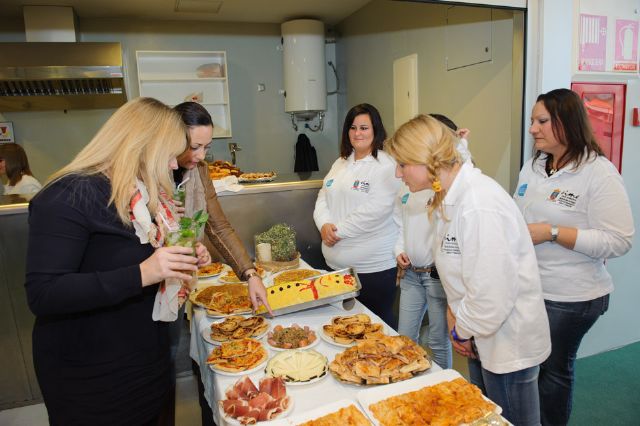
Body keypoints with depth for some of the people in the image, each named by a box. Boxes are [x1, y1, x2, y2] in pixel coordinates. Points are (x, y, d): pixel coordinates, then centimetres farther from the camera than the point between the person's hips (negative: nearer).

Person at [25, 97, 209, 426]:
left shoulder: (145, 195, 5)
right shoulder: (70, 196, -21)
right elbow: (42, 295, -26)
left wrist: (182, 259, -3)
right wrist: (140, 274, -35)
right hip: (90, 375, -7)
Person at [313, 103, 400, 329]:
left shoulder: (387, 165, -10)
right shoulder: (341, 163, 14)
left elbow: (375, 210, -21)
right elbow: (323, 198, 11)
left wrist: (339, 230, -16)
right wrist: (324, 225, -9)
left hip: (374, 267, -7)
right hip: (337, 263, 7)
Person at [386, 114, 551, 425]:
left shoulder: (479, 207, -30)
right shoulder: (449, 196, 0)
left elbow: (492, 296, -28)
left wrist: (462, 328, -10)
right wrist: (456, 317, 1)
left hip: (510, 343, -9)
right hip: (482, 338, 9)